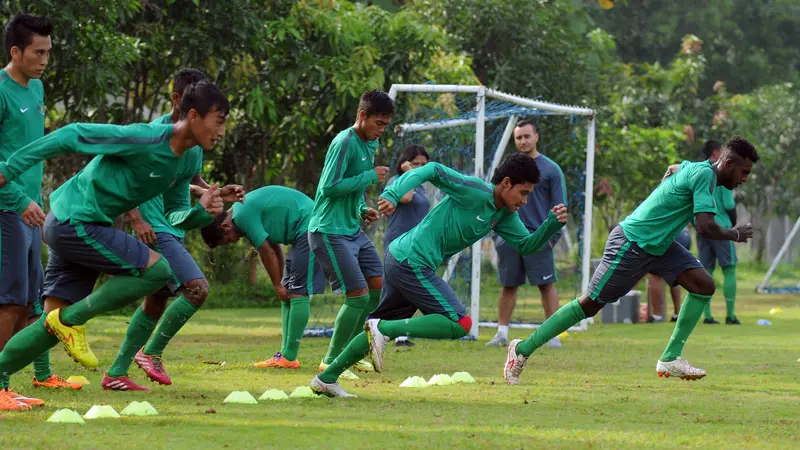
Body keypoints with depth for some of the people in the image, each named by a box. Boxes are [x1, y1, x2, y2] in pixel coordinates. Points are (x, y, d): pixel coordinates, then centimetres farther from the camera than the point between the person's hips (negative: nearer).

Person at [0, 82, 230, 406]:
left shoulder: (190, 159, 5)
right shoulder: (146, 139, -23)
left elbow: (173, 217, 14)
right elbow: (72, 136, -18)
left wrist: (202, 212, -9)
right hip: (74, 222, -9)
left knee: (54, 325, 7)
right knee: (156, 270, -16)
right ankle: (70, 319, -6)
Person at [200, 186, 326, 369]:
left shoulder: (243, 216, -16)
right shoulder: (244, 208, 15)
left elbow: (267, 253, -12)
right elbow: (273, 248, 17)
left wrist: (278, 286, -1)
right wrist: (281, 284, 13)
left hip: (308, 228, -11)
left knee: (298, 292, -11)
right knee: (289, 291, 12)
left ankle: (289, 357, -12)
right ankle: (286, 353, 12)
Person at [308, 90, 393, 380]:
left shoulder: (370, 144, 12)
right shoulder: (344, 143, -18)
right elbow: (330, 187, -24)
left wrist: (362, 209, 6)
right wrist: (370, 176, -20)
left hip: (353, 230, 10)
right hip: (330, 232, -10)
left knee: (378, 285, 9)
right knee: (359, 295, -12)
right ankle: (331, 361, 3)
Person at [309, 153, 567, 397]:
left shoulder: (504, 216, 13)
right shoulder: (475, 191, -15)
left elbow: (527, 245, 18)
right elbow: (433, 171, -21)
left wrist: (553, 223, 0)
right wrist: (393, 195, -33)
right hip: (412, 263, -10)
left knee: (384, 329, 17)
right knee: (460, 324, -14)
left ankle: (327, 378, 23)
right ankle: (383, 330, -16)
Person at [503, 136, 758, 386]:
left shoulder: (692, 168, 5)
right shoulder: (705, 175, -22)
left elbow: (675, 168, 29)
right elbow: (705, 228, -29)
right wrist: (735, 235, -13)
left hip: (659, 244, 9)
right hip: (631, 244, -9)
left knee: (704, 285, -5)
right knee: (590, 304, -1)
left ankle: (670, 359, -1)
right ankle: (523, 349, 11)